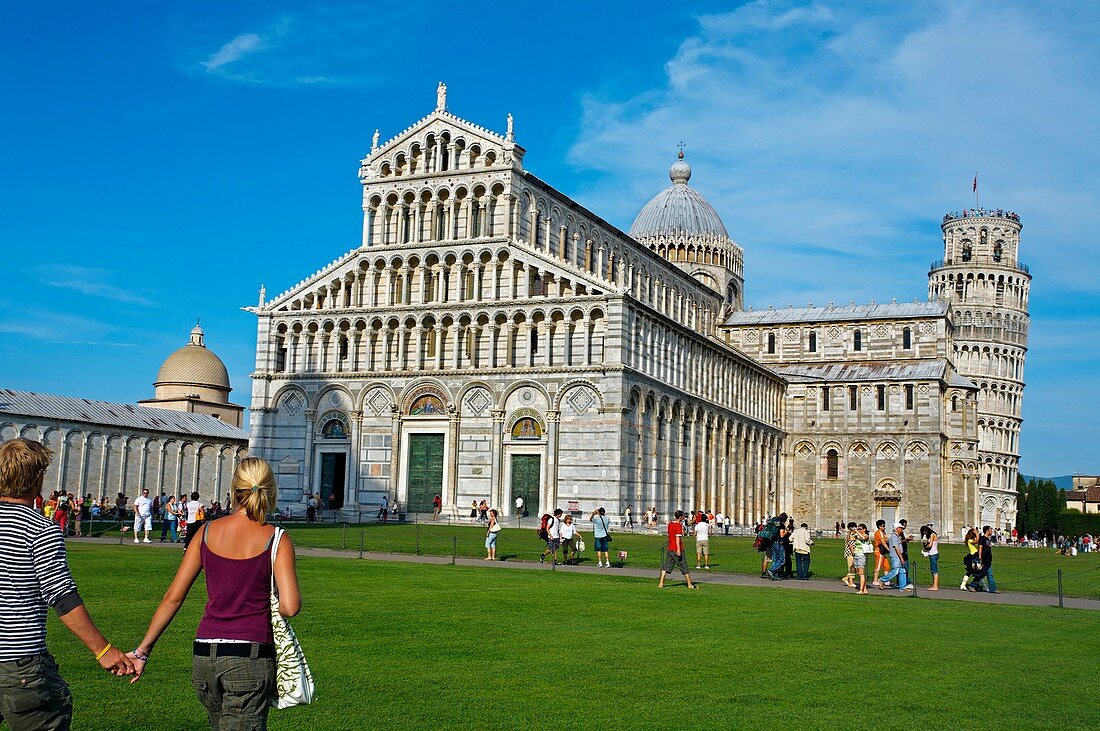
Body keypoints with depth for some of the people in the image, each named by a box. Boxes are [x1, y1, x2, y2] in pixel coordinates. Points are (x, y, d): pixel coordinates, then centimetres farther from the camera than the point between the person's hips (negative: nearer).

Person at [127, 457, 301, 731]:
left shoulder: (207, 532, 4)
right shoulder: (276, 539, -6)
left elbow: (173, 598, 6)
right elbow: (290, 606, -14)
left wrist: (143, 649, 14)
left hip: (205, 656, 5)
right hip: (250, 656, -4)